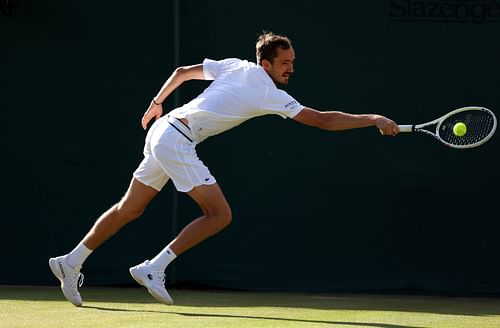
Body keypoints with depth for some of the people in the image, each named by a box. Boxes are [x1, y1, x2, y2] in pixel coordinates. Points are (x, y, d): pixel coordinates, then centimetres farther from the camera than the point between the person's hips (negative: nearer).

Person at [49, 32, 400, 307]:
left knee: (130, 209, 17)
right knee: (220, 214, -9)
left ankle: (70, 263, 21)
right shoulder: (270, 95, -11)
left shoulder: (235, 66, 9)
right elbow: (323, 120, -12)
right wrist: (373, 120, -9)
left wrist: (157, 102, 32)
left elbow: (183, 71, 19)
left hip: (162, 129, 9)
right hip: (176, 140, -9)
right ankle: (153, 268, -9)